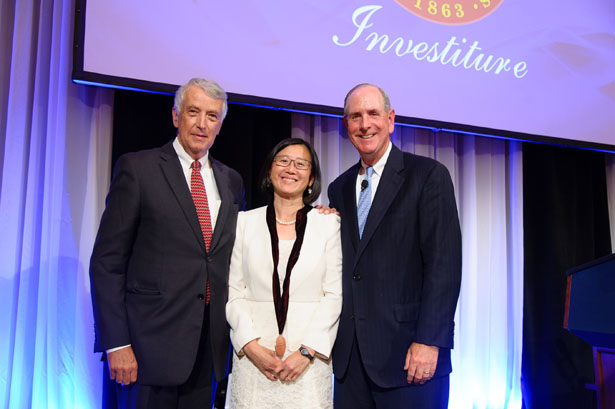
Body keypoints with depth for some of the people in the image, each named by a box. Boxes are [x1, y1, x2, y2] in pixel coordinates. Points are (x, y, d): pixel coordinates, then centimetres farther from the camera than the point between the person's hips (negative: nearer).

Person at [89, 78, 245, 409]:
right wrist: (116, 344, -12)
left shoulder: (231, 181, 11)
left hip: (209, 345, 4)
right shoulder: (137, 168, -3)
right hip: (152, 342, -4)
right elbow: (107, 261, -7)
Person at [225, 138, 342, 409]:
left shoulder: (328, 223, 3)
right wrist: (251, 346, -8)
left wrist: (306, 351, -10)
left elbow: (335, 294, -1)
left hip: (309, 359, 0)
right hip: (253, 355, 1)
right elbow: (233, 292, 3)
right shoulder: (245, 222, 6)